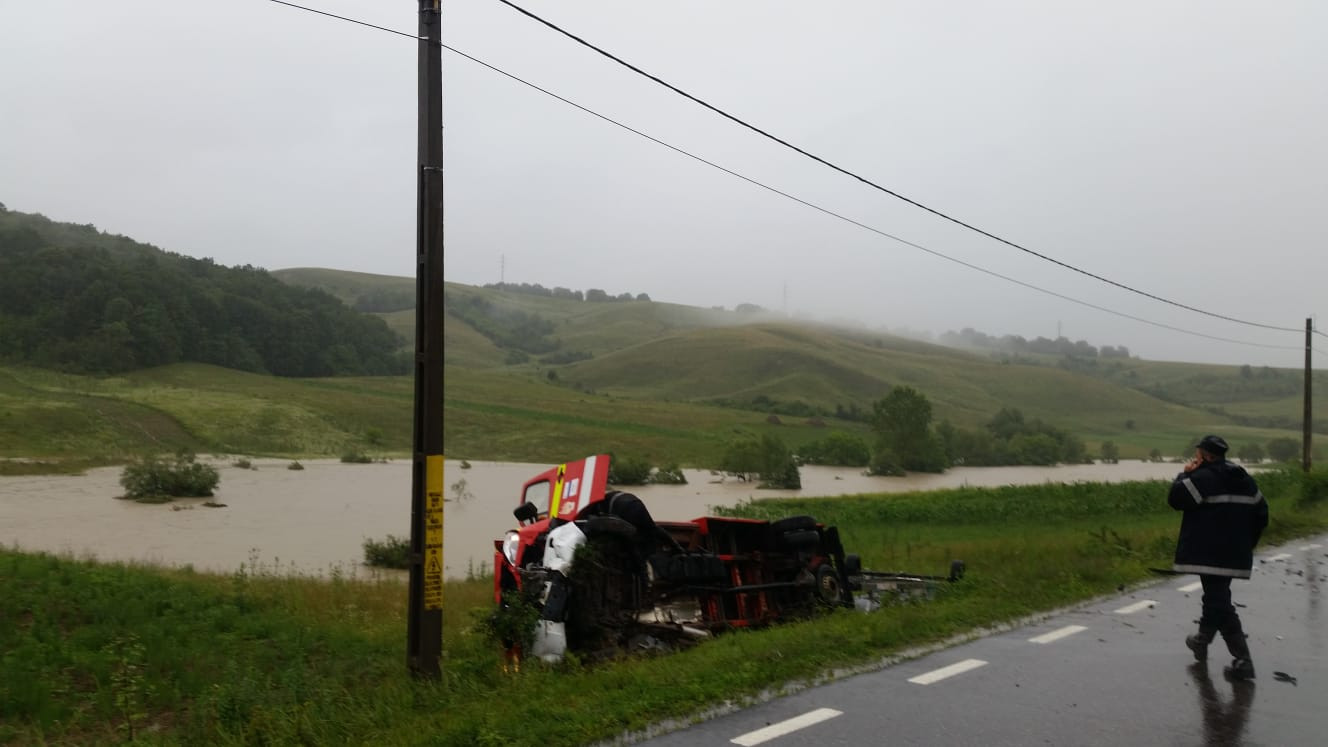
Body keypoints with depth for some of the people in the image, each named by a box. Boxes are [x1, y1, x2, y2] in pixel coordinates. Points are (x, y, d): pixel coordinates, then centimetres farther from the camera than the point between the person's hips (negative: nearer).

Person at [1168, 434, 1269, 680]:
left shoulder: (1202, 477, -15)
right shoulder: (1244, 479, 11)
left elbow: (1175, 499, -12)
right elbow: (1261, 514, 14)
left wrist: (1184, 475, 1)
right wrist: (1246, 544, 20)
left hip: (1210, 555, -8)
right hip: (1236, 555, 8)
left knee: (1219, 602, -6)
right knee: (1215, 595, 23)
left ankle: (1243, 660, -10)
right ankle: (1202, 640, 39)